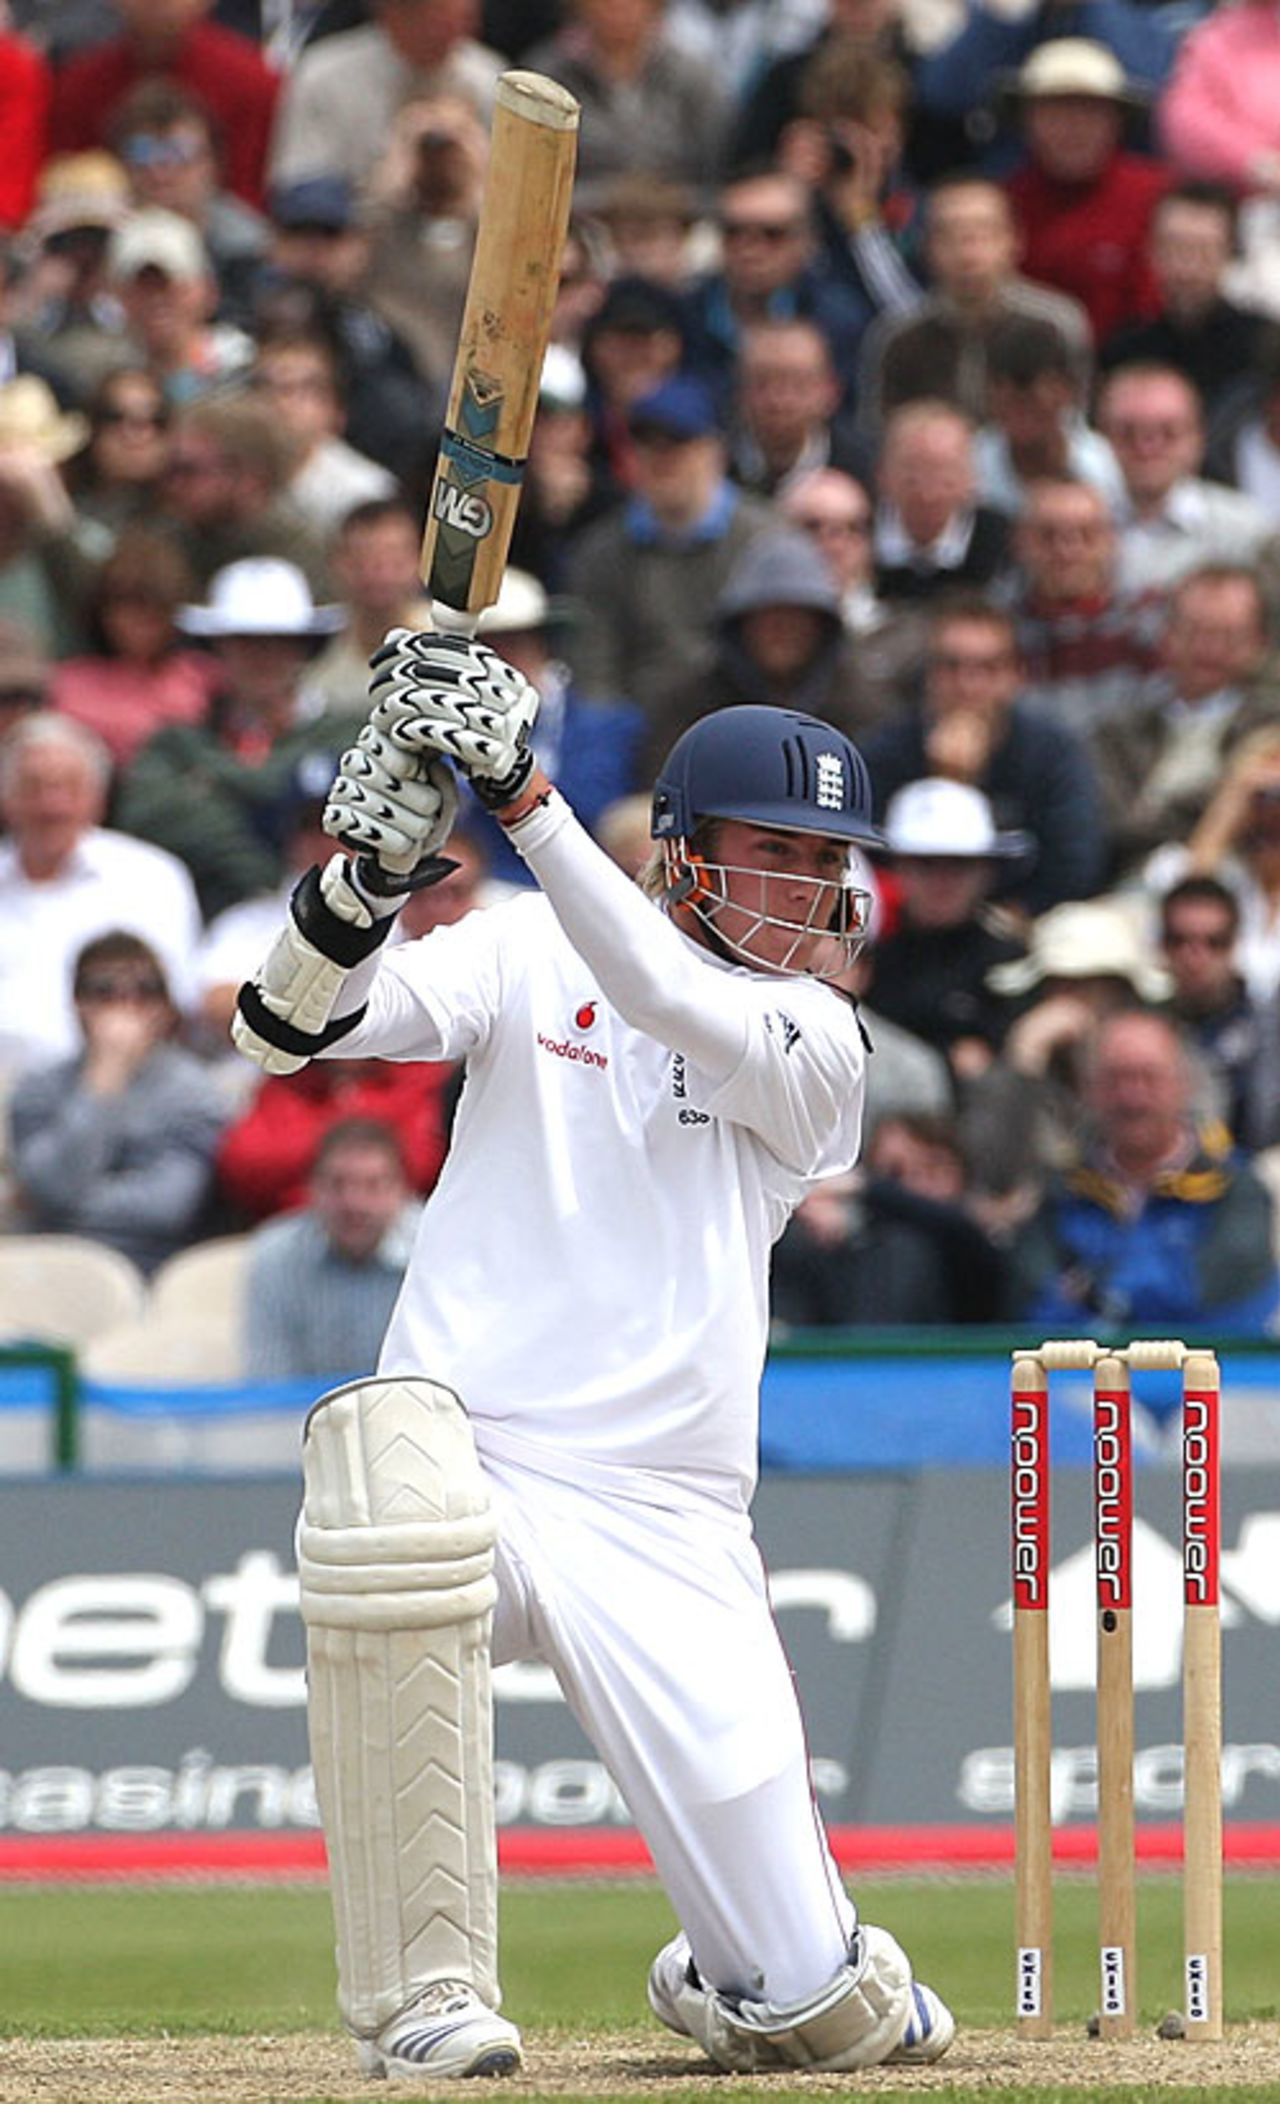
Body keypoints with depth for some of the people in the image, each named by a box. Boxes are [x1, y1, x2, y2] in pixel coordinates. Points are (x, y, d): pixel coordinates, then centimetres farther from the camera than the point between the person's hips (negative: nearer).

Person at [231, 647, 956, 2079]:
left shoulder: (819, 1046, 3)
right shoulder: (529, 956, 7)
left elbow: (679, 1008, -18)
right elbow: (291, 1028, -5)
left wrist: (523, 795, -27)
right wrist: (376, 860, -24)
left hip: (664, 1523, 0)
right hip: (474, 1460, 0)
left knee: (817, 2005, -7)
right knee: (394, 1468, -40)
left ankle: (724, 1983, 36)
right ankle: (425, 1998, -26)